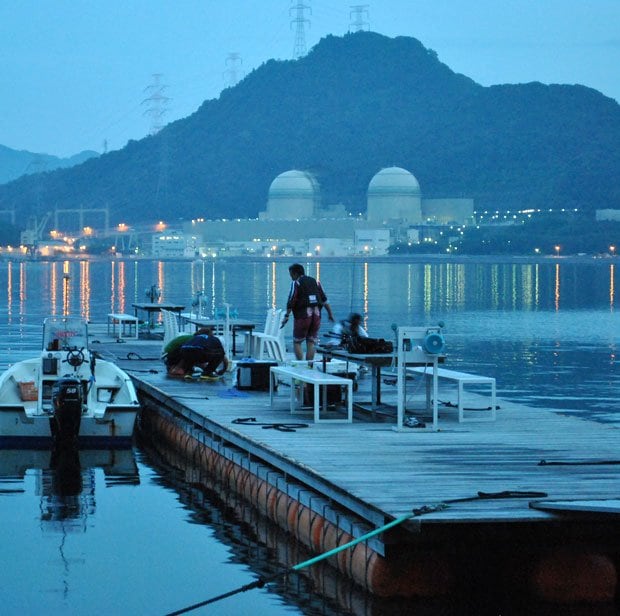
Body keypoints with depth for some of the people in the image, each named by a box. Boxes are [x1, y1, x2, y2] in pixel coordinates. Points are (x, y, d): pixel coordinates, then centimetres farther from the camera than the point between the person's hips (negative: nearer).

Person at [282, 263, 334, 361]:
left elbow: (291, 301, -12)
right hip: (316, 315, 5)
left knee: (297, 342, 6)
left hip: (302, 316, -5)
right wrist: (330, 313, 15)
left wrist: (286, 316, -10)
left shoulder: (296, 283, -2)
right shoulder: (315, 281, 14)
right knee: (311, 343, 9)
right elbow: (324, 300, 11)